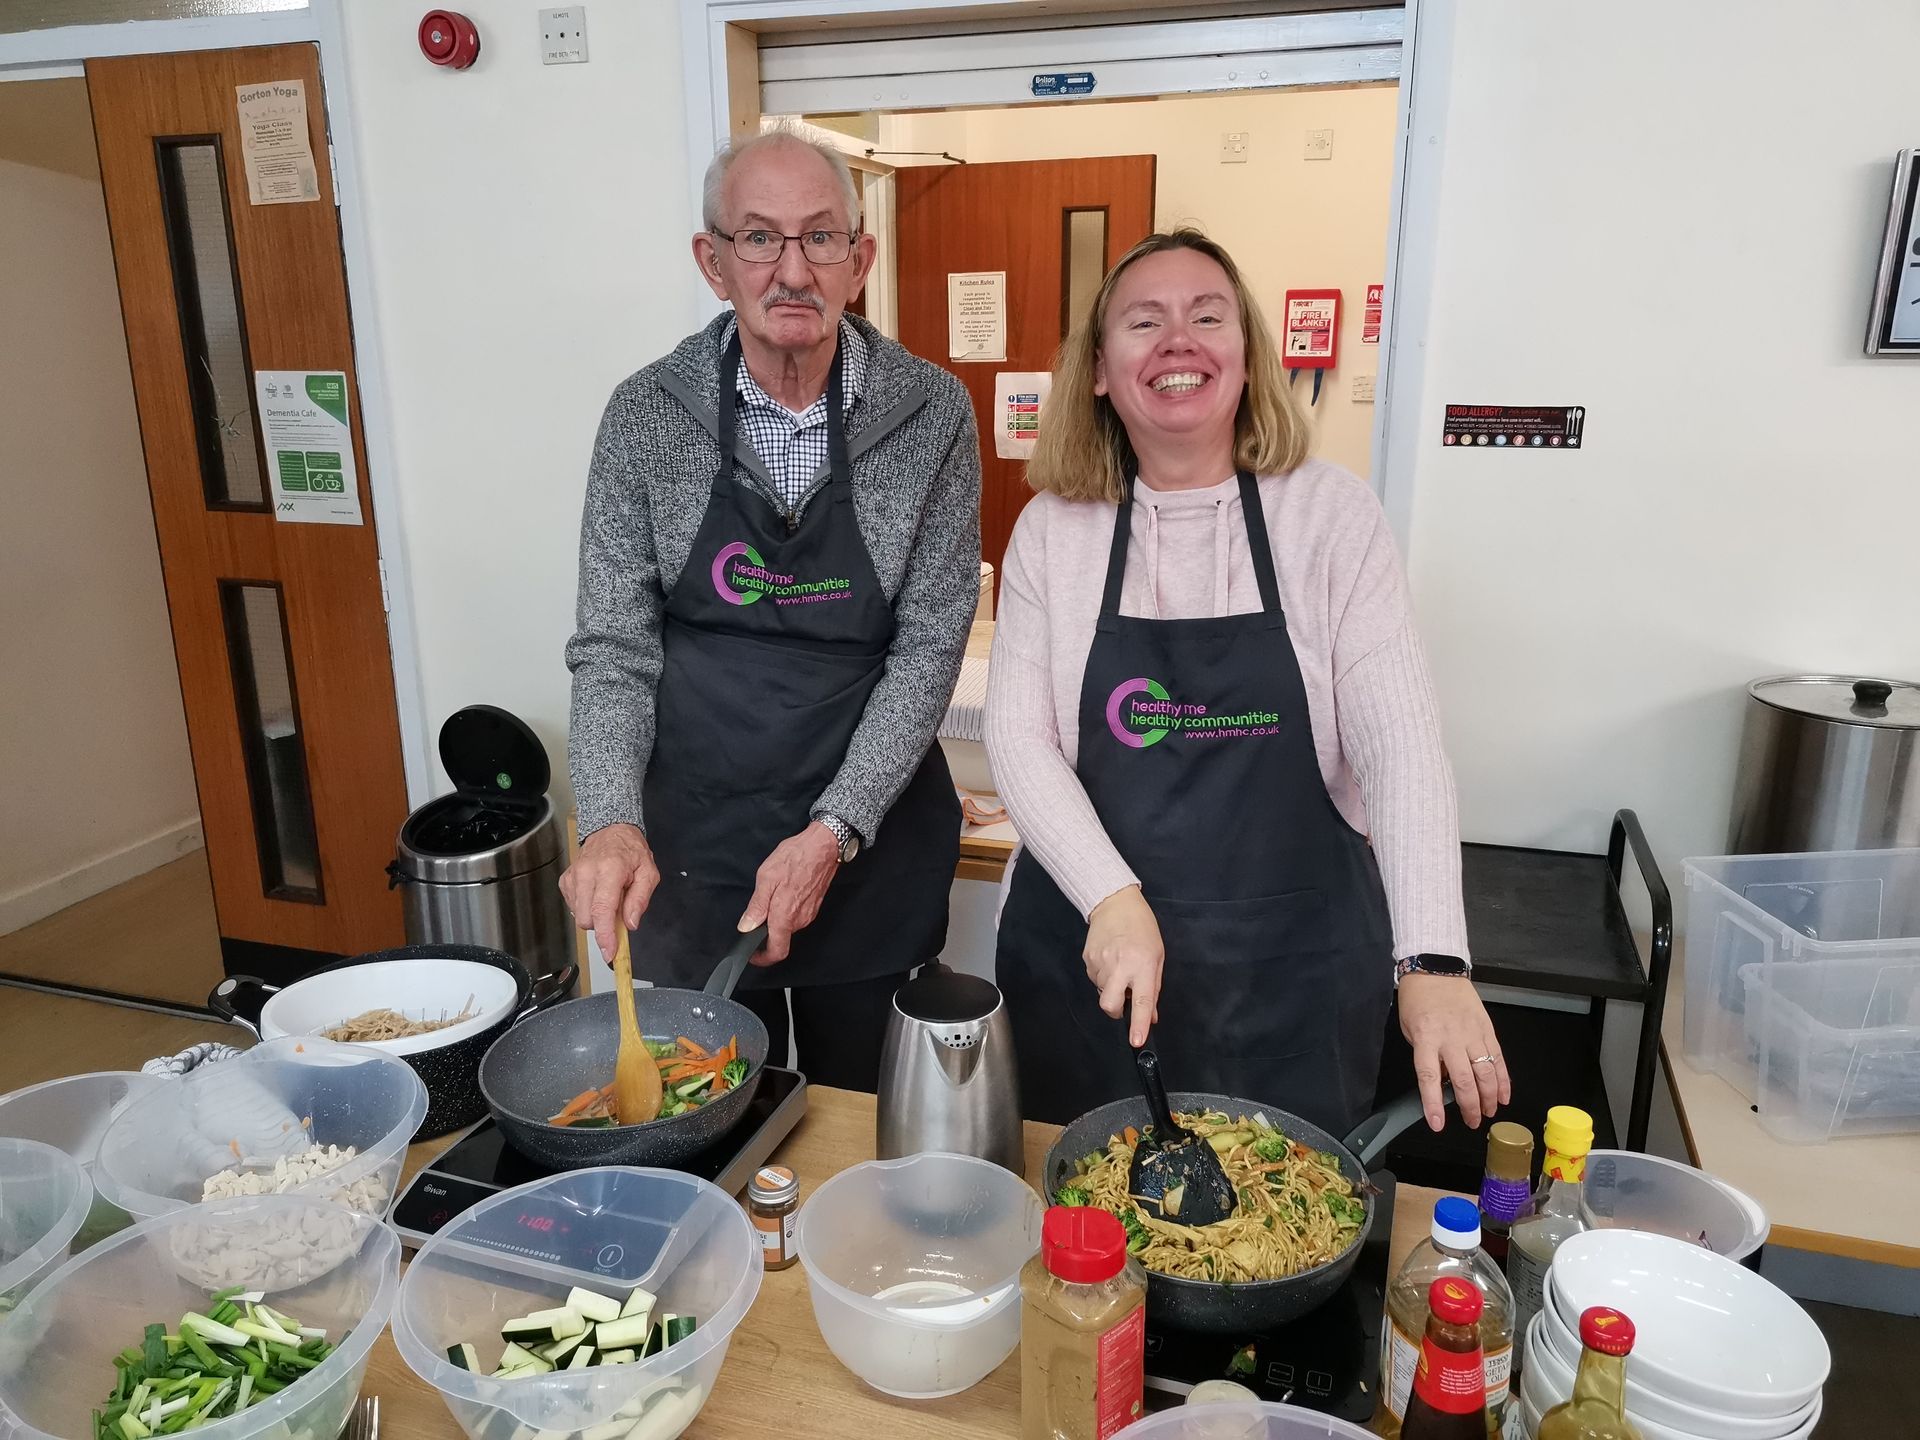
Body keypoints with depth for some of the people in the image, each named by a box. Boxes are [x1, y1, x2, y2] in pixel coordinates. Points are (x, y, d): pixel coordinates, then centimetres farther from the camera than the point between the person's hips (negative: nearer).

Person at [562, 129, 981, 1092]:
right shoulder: (645, 415, -6)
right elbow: (614, 648, -5)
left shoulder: (931, 413, -8)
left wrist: (836, 830, -17)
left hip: (874, 836, 0)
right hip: (690, 842, 1)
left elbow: (928, 646, -9)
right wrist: (613, 823, -20)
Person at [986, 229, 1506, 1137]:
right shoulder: (1052, 529, -1)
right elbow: (1017, 738, -7)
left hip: (1295, 968, 0)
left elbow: (1399, 746, -12)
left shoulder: (1332, 515, -5)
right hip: (1088, 960, 1)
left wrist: (1433, 962, -23)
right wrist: (1113, 899, -21)